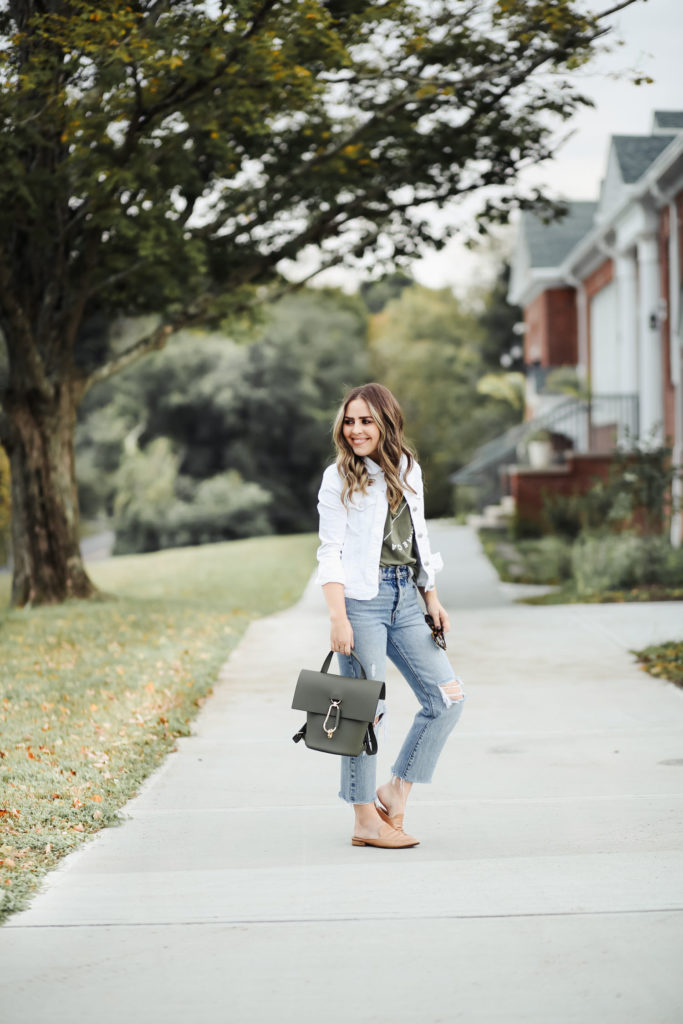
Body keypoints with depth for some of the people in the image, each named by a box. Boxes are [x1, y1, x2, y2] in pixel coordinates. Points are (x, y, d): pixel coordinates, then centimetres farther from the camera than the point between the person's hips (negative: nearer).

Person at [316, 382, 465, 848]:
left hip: (406, 598, 6)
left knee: (448, 696, 3)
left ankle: (395, 791, 13)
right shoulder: (339, 478, -3)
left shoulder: (409, 470, 13)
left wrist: (433, 600, 14)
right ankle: (366, 821, 5)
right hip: (362, 599, -6)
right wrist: (338, 618, -16)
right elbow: (330, 552, -7)